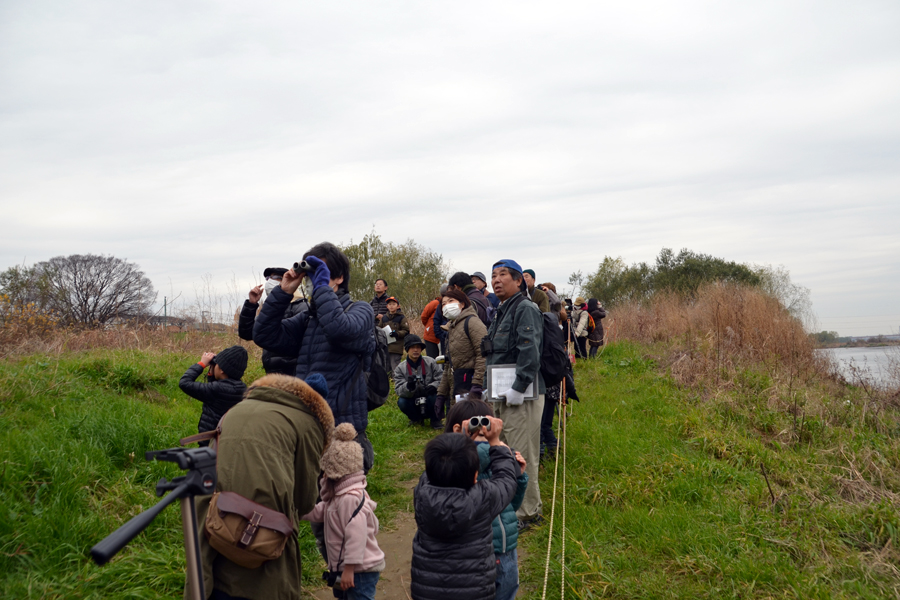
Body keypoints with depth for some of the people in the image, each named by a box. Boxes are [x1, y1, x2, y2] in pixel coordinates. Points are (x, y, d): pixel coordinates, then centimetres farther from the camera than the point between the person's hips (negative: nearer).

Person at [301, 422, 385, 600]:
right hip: (356, 569, 11)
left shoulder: (351, 498, -24)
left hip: (361, 571, -11)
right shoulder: (340, 494, 10)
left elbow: (356, 536, -26)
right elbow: (319, 512, 19)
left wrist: (349, 569, -23)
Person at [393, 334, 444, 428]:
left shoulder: (430, 362, -3)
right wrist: (409, 386, -37)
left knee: (433, 397, -34)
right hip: (413, 404, 1)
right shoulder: (400, 368, -4)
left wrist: (433, 386, -28)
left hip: (429, 403, -1)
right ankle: (417, 419, 5)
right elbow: (399, 390, -15)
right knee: (401, 402, -28)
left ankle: (435, 419, 0)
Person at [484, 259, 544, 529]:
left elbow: (530, 353, -23)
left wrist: (518, 389, -24)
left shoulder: (526, 309, -11)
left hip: (522, 398, -10)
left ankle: (527, 513, 8)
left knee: (522, 456, -4)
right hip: (501, 397, 10)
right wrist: (491, 389, 17)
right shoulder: (500, 313, 19)